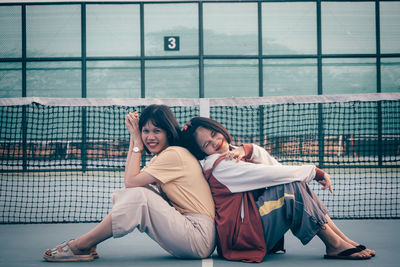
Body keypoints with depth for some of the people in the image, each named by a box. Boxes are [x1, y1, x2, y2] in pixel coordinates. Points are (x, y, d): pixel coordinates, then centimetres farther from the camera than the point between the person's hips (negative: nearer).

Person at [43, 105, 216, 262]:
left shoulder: (174, 154, -13)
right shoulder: (160, 157, 18)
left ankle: (82, 245, -16)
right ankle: (86, 245, -3)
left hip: (200, 236, -10)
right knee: (122, 195, 6)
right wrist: (134, 139, 8)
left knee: (138, 195, -23)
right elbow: (129, 180, 10)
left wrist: (137, 142, -5)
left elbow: (131, 182, -12)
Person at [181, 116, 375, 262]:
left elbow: (267, 160, 4)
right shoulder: (219, 166, -16)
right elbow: (270, 174, -19)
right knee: (291, 187, -20)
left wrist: (247, 150, -17)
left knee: (296, 182, 3)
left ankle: (341, 237, -3)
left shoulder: (231, 154, 14)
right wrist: (314, 172, -12)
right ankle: (334, 245, -16)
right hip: (242, 236, -10)